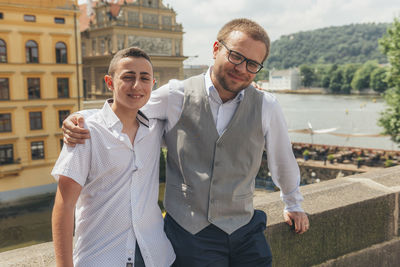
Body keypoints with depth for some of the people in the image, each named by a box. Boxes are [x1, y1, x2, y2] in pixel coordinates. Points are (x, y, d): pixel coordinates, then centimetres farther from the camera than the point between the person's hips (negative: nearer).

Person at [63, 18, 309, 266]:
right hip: (187, 234, -1)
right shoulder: (176, 97, -6)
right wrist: (78, 121, -13)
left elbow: (282, 157, 12)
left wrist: (294, 205, 27)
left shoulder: (266, 107, -4)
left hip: (244, 233, 2)